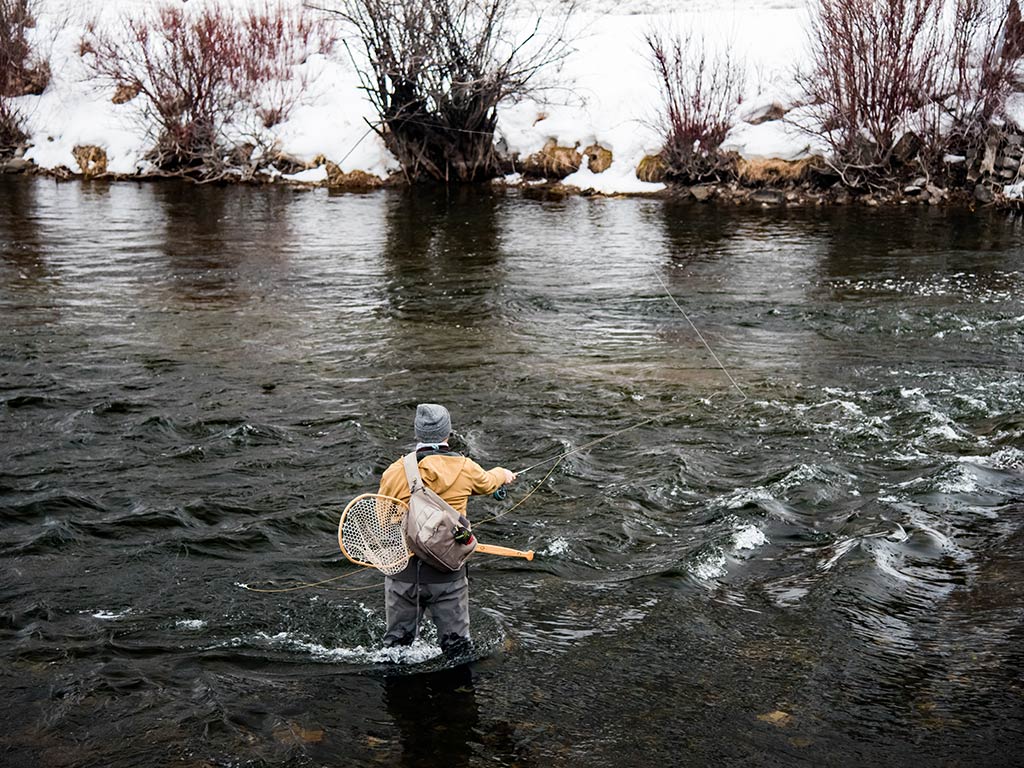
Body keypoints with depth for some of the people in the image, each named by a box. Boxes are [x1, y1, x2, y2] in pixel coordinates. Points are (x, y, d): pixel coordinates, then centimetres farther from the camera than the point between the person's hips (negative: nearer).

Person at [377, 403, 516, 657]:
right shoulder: (465, 469, -4)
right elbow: (487, 483, 19)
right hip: (448, 573, -1)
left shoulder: (395, 472, -7)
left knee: (397, 644, 16)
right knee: (457, 649, 11)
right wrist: (502, 474, 42)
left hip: (403, 571, 1)